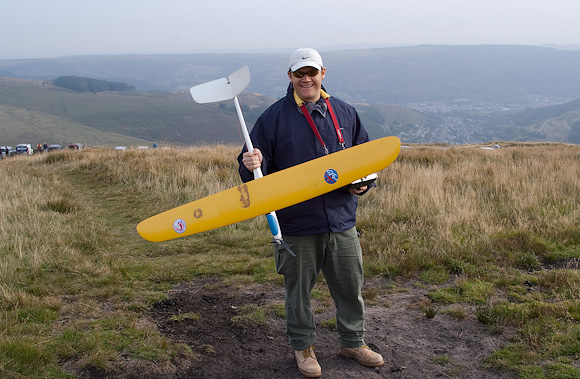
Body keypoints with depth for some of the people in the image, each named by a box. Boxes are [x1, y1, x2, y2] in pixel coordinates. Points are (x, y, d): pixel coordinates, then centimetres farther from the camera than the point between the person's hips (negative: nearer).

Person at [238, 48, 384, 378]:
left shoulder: (345, 113, 7)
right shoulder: (273, 118, -3)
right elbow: (254, 169, -4)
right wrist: (251, 165, -28)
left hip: (341, 220, 3)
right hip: (297, 224, -3)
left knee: (351, 286, 15)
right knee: (299, 290, 11)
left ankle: (353, 342, 36)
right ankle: (303, 346, 32)